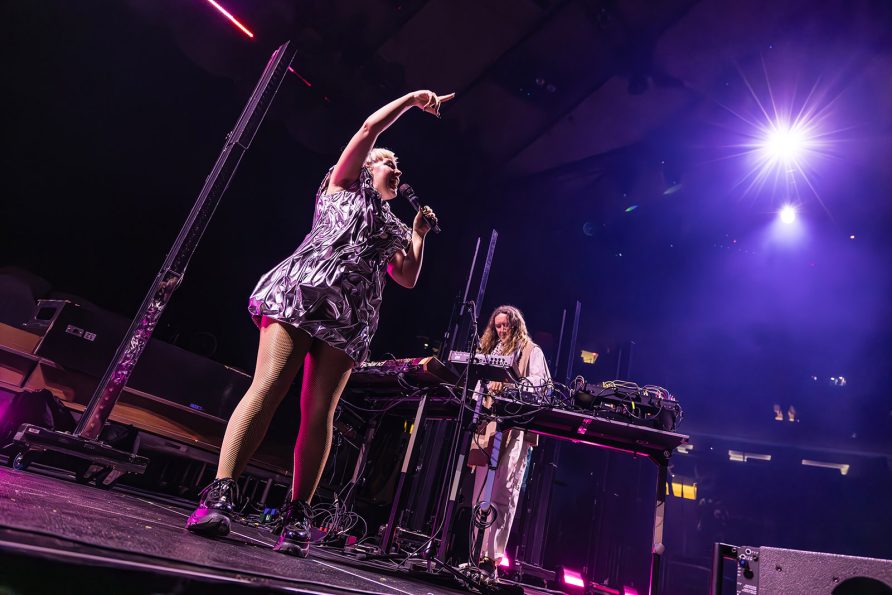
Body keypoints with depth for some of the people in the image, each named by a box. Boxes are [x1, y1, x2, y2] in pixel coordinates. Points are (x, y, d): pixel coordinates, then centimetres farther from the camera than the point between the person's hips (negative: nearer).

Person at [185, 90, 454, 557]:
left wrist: (419, 234, 24)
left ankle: (297, 517, -6)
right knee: (268, 386, -17)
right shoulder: (344, 185, 21)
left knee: (319, 411, -7)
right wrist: (412, 99, 23)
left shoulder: (390, 232, 32)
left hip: (349, 315, 4)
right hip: (303, 291, -4)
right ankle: (220, 494, -16)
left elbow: (408, 278, 26)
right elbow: (369, 128, 13)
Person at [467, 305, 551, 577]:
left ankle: (491, 557, -8)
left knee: (502, 493, -9)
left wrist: (509, 384, -23)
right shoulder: (492, 350, 24)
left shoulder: (530, 350, 6)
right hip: (489, 424, 6)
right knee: (481, 491, 3)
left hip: (515, 426, -6)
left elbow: (541, 380, -9)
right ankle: (479, 552, 8)